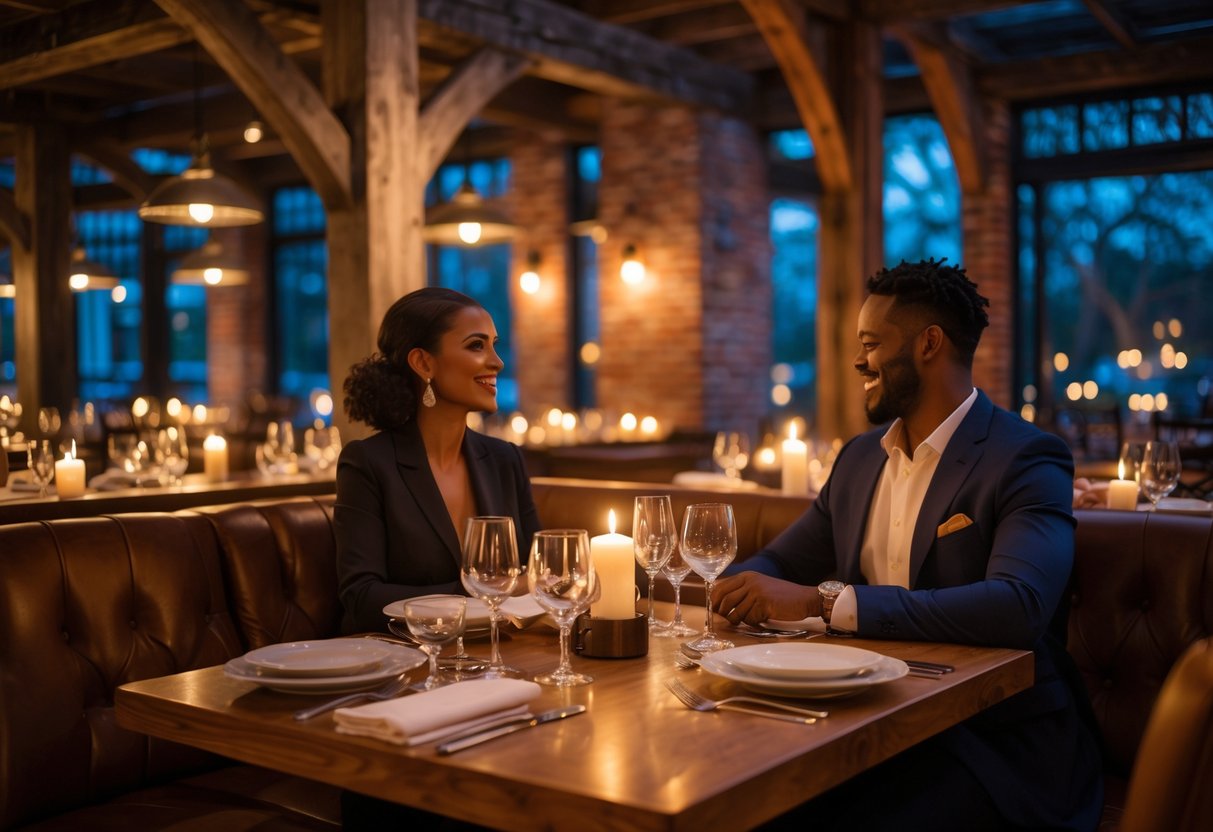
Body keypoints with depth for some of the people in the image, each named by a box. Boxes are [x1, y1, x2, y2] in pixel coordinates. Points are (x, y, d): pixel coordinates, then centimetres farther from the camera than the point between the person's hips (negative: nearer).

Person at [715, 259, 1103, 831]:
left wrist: (824, 602, -30)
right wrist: (739, 587, -9)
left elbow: (1018, 607, -27)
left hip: (996, 739, -5)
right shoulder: (860, 457, 12)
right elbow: (781, 563, 17)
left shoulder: (1026, 460, -10)